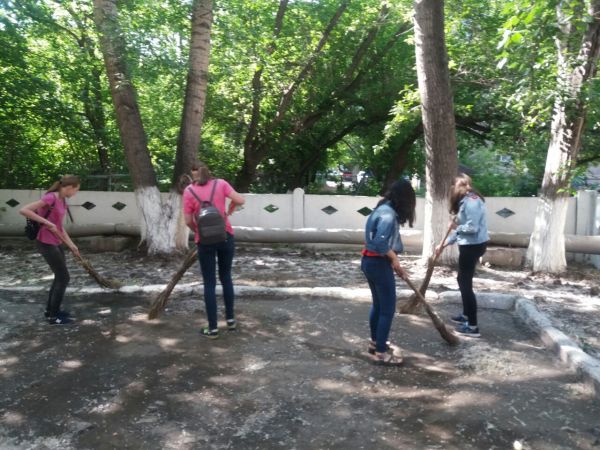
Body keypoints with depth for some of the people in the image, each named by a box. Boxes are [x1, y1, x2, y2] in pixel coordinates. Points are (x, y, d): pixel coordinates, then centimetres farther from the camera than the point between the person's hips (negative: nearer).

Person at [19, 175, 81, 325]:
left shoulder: (62, 201, 8)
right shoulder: (50, 198, -19)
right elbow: (23, 210, -26)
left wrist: (71, 245, 7)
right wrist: (46, 222, -27)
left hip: (56, 243, 9)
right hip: (46, 243, -9)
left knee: (60, 277, 16)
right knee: (64, 278, -3)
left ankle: (50, 309, 31)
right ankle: (53, 316, 8)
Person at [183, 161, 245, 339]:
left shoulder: (189, 191, -4)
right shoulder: (220, 183, 1)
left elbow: (188, 221, -4)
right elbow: (240, 200, -8)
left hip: (205, 241, -2)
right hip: (226, 236, 2)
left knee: (209, 283, 5)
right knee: (226, 277, 17)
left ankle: (213, 328, 8)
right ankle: (231, 319, 23)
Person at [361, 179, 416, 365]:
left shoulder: (384, 209, 11)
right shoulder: (388, 213, -20)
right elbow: (381, 243, -27)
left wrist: (396, 264, 9)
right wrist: (394, 259, -10)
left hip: (370, 260, 10)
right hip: (378, 264, -10)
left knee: (378, 304, 21)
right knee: (388, 308, 0)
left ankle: (375, 342, 35)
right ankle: (381, 352, 7)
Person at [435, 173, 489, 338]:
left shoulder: (471, 201, -18)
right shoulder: (465, 201, 14)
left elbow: (472, 227, -26)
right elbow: (461, 229, 17)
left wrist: (456, 226, -9)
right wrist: (443, 245, 16)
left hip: (473, 246, -10)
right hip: (469, 245, 10)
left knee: (466, 283, -6)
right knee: (462, 280, 20)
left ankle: (473, 326, -2)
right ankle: (466, 315, 35)